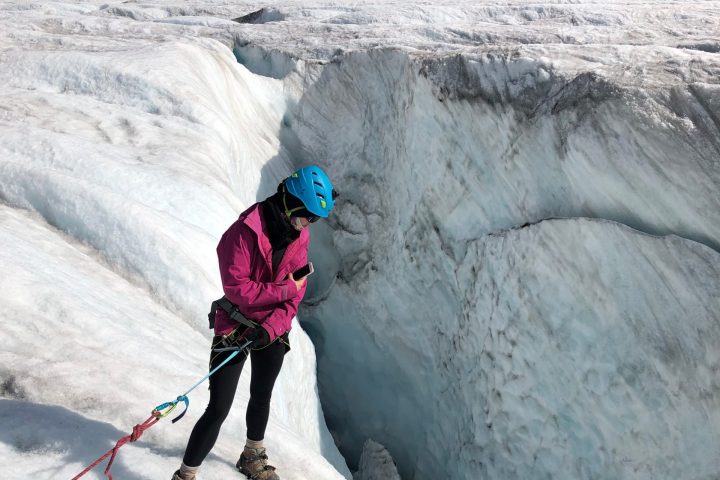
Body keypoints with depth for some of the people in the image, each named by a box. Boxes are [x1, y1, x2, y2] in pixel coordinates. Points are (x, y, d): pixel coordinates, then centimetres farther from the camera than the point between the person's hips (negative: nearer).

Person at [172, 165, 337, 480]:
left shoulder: (299, 238, -2)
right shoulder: (244, 232, -21)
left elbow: (295, 296, -5)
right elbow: (237, 288, -26)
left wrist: (271, 328, -19)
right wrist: (285, 288, -22)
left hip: (273, 332, 6)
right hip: (235, 329, -6)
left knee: (262, 397, 24)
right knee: (219, 409, -9)